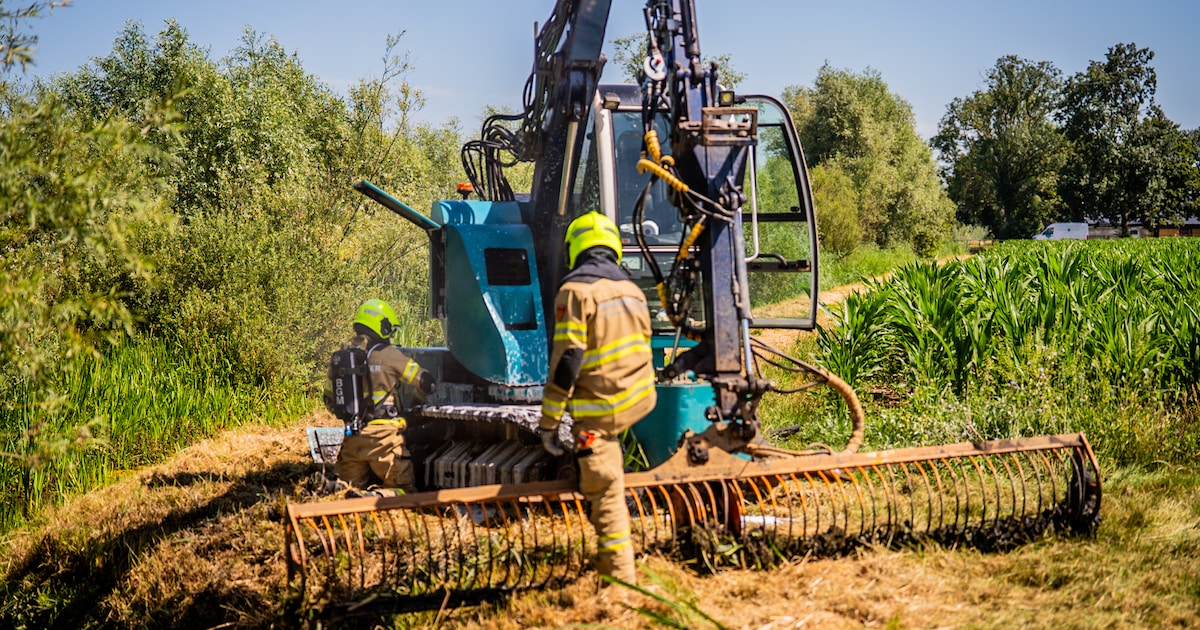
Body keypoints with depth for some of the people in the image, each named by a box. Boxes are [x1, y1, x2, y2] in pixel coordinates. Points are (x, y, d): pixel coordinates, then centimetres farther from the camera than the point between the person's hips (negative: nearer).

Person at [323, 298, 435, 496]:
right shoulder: (389, 355, -7)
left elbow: (329, 400, 19)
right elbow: (426, 383, -3)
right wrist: (414, 401, 18)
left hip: (353, 436, 5)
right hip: (384, 435, -5)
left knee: (351, 486, 17)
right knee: (404, 489, 4)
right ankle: (376, 497, -26)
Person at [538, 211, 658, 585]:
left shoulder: (575, 290, -11)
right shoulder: (633, 290, 11)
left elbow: (566, 361, -16)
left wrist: (549, 421, -10)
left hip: (599, 412, -7)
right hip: (639, 405, 7)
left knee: (605, 497, -1)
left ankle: (620, 578, 2)